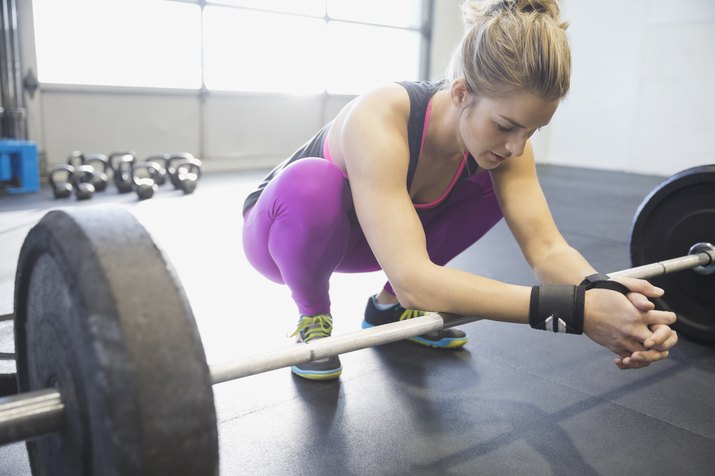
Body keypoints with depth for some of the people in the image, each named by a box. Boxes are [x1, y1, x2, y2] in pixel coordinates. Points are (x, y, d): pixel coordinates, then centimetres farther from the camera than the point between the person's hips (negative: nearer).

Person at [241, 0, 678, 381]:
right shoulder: (379, 121, -39)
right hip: (284, 226, -5)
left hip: (356, 239, 5)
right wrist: (577, 310, -52)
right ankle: (313, 317, -9)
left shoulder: (499, 133, -19)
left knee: (494, 184, -10)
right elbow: (412, 278, -47)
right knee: (312, 186, -40)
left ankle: (390, 305, 5)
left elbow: (547, 246, -24)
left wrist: (606, 293, -46)